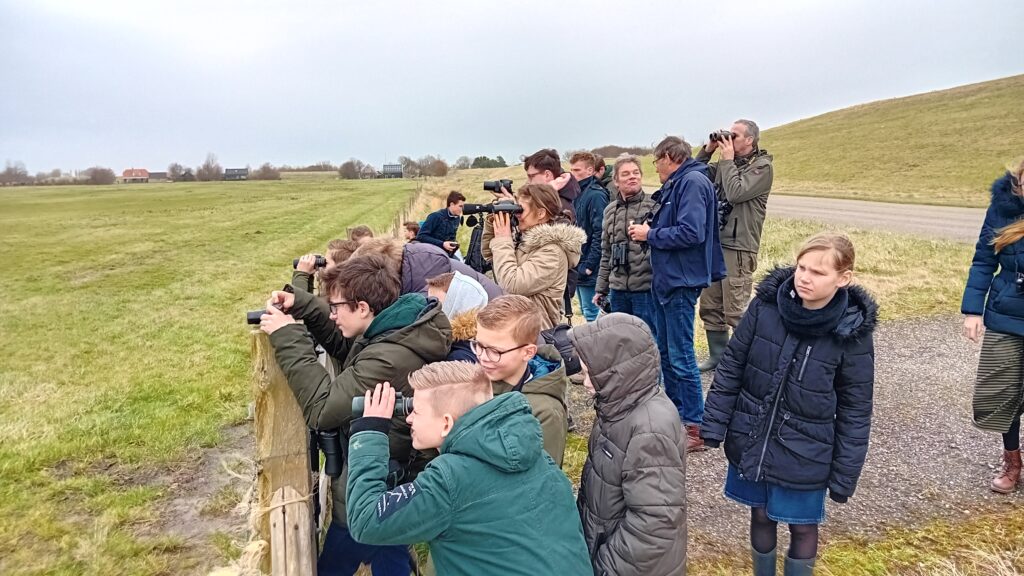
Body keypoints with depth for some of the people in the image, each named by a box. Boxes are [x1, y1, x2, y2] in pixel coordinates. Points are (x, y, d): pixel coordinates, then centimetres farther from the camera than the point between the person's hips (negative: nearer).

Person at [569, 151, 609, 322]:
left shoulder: (596, 195, -14)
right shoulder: (577, 194, 13)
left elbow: (599, 233, -19)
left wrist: (589, 266, -19)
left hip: (590, 271, -9)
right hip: (579, 268, 9)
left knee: (592, 315, -2)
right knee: (587, 312, 16)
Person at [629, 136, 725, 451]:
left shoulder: (693, 182, -14)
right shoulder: (675, 185, 15)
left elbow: (691, 233, -24)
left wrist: (650, 234, -13)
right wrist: (648, 230, 1)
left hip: (681, 282, -10)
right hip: (666, 279, 10)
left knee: (680, 357, -4)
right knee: (665, 351, 17)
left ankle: (695, 427, 7)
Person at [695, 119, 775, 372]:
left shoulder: (762, 166, -4)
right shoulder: (725, 164, 16)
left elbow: (735, 193, -18)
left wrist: (727, 160, -9)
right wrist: (707, 151, 4)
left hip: (738, 247, -7)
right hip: (714, 242, 7)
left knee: (736, 310, -5)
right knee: (710, 307, 12)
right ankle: (718, 356, 25)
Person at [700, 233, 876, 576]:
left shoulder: (852, 334, -15)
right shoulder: (765, 305, -12)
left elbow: (854, 412, -7)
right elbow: (731, 368, -2)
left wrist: (844, 476, -4)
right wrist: (713, 425, -2)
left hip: (803, 456, -2)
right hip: (751, 443, 2)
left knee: (802, 527, 15)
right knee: (761, 516, 19)